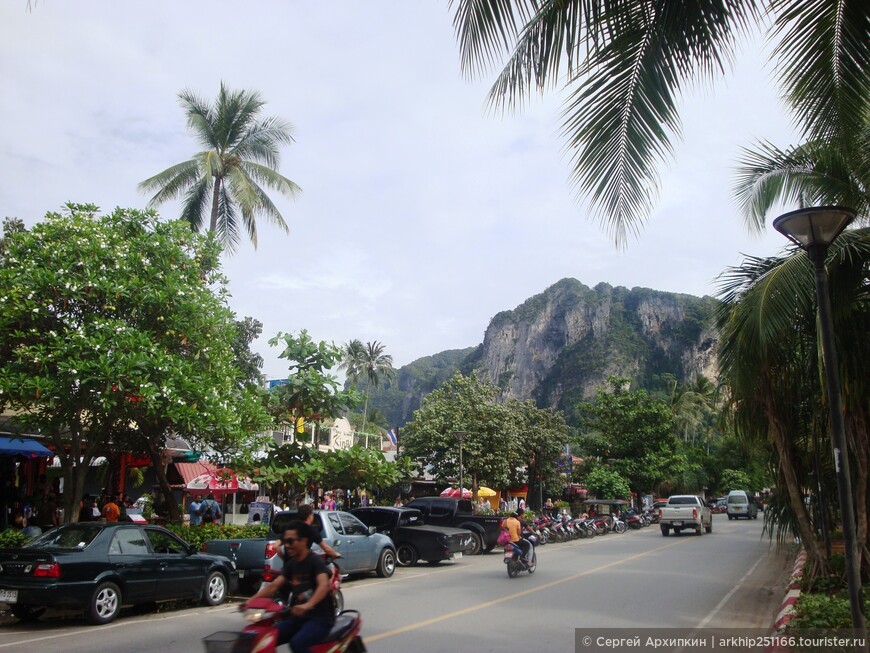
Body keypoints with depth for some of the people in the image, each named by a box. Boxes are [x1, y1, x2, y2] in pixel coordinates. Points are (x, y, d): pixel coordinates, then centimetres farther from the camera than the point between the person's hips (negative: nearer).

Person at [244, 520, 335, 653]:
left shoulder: (315, 561, -14)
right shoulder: (291, 563, 10)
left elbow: (324, 585, -31)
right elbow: (274, 585, 5)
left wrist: (307, 605, -48)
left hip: (320, 617, -7)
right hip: (299, 617, 8)